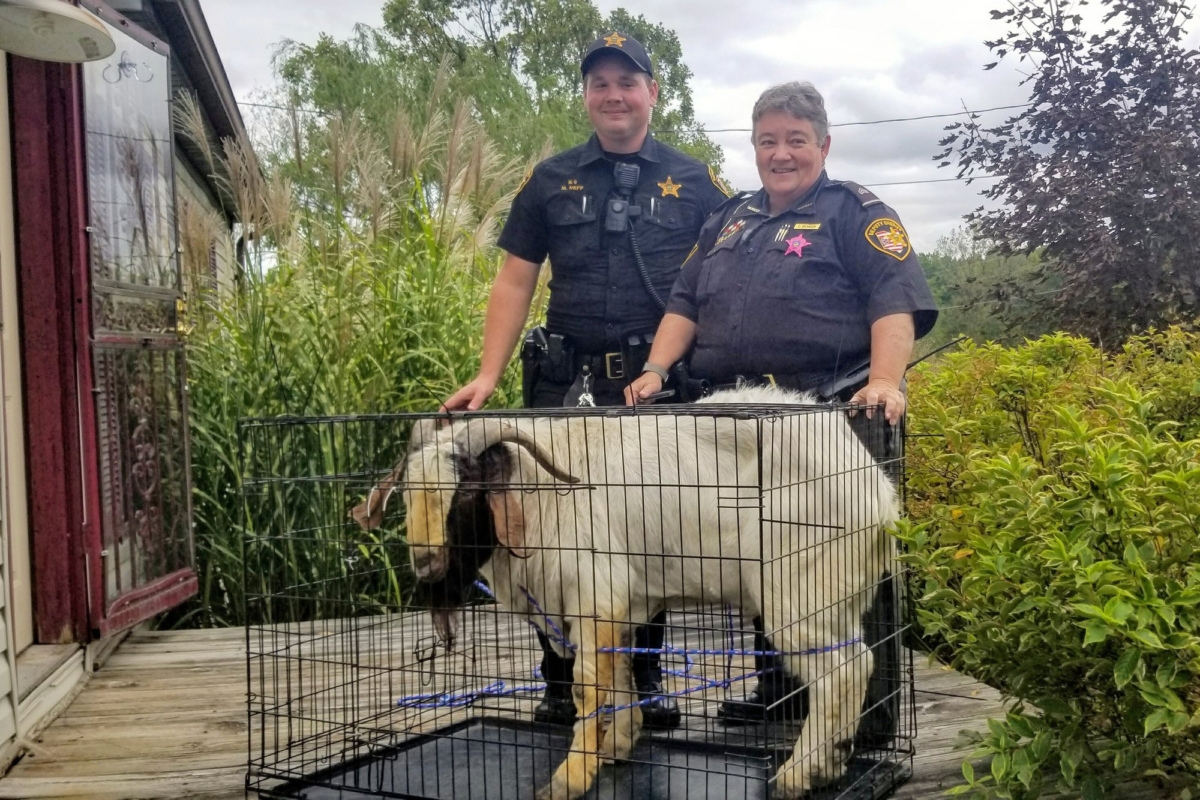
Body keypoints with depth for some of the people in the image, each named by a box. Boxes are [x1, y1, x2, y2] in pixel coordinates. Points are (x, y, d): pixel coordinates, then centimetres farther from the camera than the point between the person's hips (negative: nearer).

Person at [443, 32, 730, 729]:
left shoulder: (693, 182, 8)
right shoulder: (551, 181, 10)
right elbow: (515, 283, 8)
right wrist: (488, 374, -3)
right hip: (569, 379, 1)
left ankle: (647, 677, 22)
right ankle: (560, 683, 14)